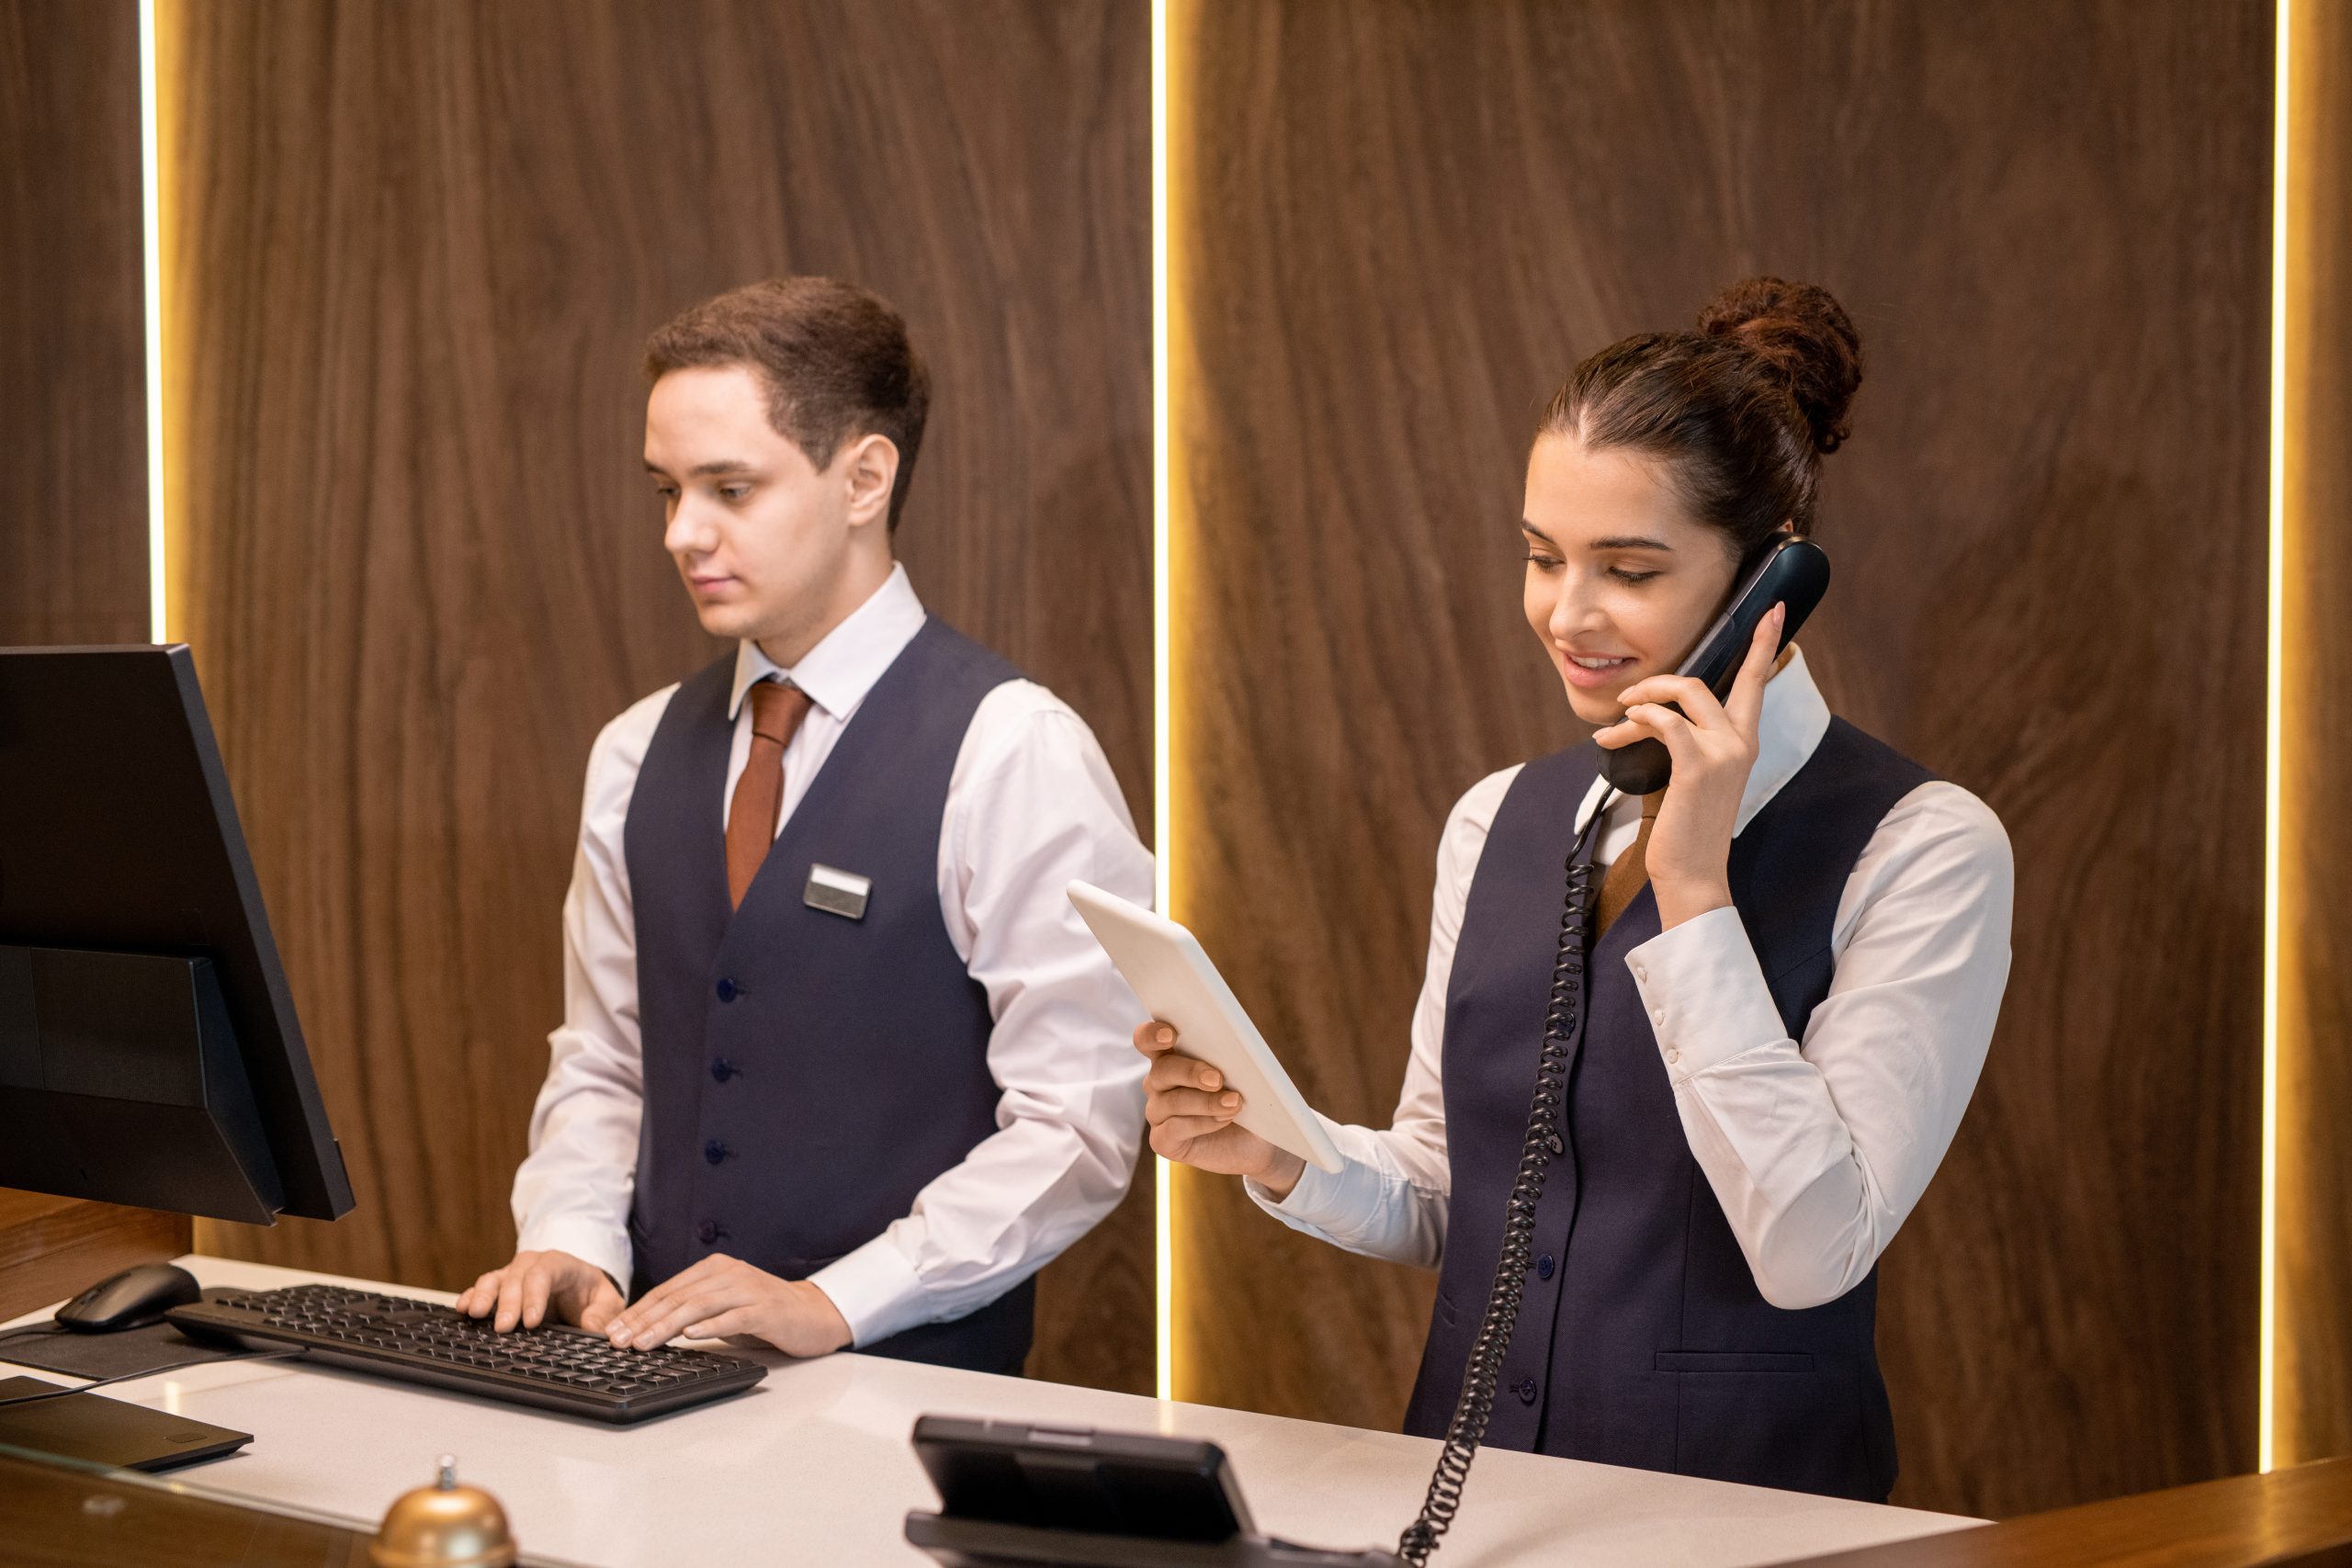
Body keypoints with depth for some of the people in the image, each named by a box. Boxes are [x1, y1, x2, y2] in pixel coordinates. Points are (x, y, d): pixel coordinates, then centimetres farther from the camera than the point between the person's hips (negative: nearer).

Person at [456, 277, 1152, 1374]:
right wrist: (572, 1242, -1)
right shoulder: (639, 756, 14)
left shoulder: (1014, 756, -6)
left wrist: (830, 1304, -17)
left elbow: (1075, 1127, -10)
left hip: (909, 1386, -4)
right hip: (661, 1380, 5)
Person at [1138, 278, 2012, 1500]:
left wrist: (1694, 891, -16)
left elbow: (1812, 1249, -15)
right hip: (1466, 1488, 4)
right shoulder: (1497, 823, 9)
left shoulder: (1921, 846, -7)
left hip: (1741, 1504, -4)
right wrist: (1283, 1157, -3)